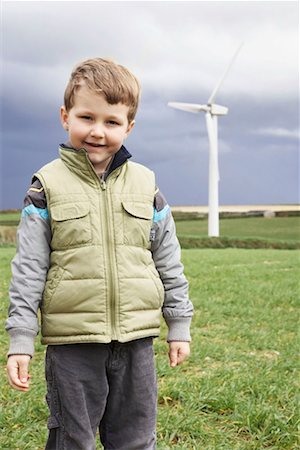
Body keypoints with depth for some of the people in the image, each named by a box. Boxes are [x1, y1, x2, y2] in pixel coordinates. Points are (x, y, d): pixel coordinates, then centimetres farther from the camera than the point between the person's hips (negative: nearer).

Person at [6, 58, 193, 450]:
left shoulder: (145, 185, 4)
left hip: (135, 340, 3)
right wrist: (20, 340, -7)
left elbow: (169, 263, 10)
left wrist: (179, 325, 10)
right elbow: (28, 268, -3)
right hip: (72, 343, -2)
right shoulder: (48, 186, -2)